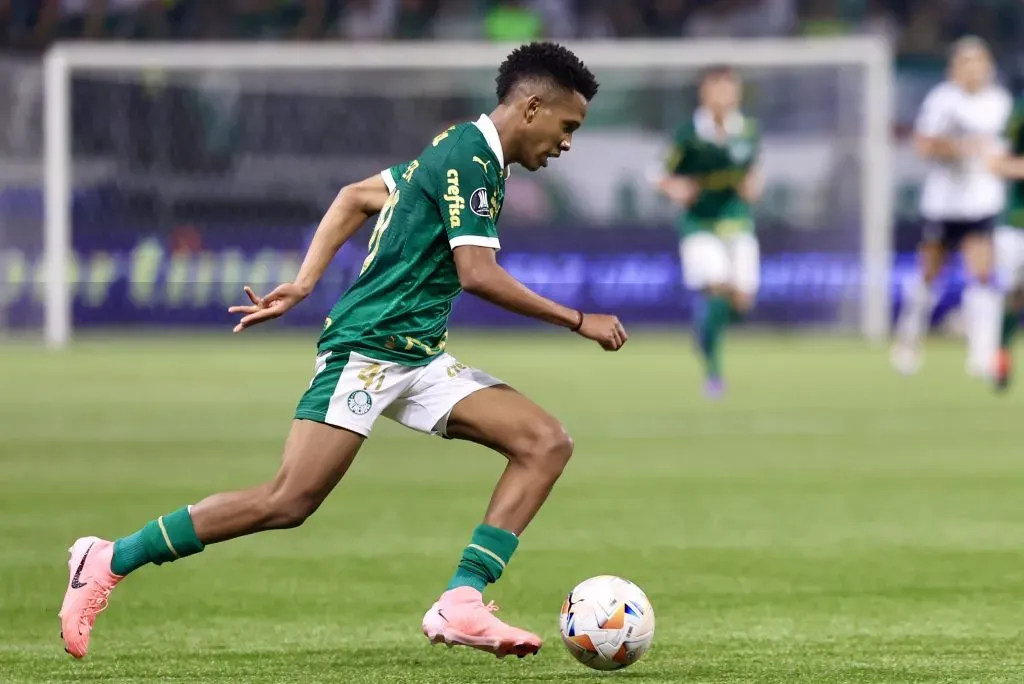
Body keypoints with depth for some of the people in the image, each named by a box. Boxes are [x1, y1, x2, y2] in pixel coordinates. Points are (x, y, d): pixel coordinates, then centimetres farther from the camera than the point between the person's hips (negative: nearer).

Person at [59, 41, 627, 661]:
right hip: (367, 350, -10)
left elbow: (356, 197, 24)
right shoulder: (471, 157, -11)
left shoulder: (456, 152, 18)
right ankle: (109, 561, -4)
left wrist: (304, 285, 16)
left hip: (420, 361, 10)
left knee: (547, 443, -5)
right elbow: (478, 274, -19)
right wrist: (579, 321, -11)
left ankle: (460, 606, -14)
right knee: (288, 501, -16)